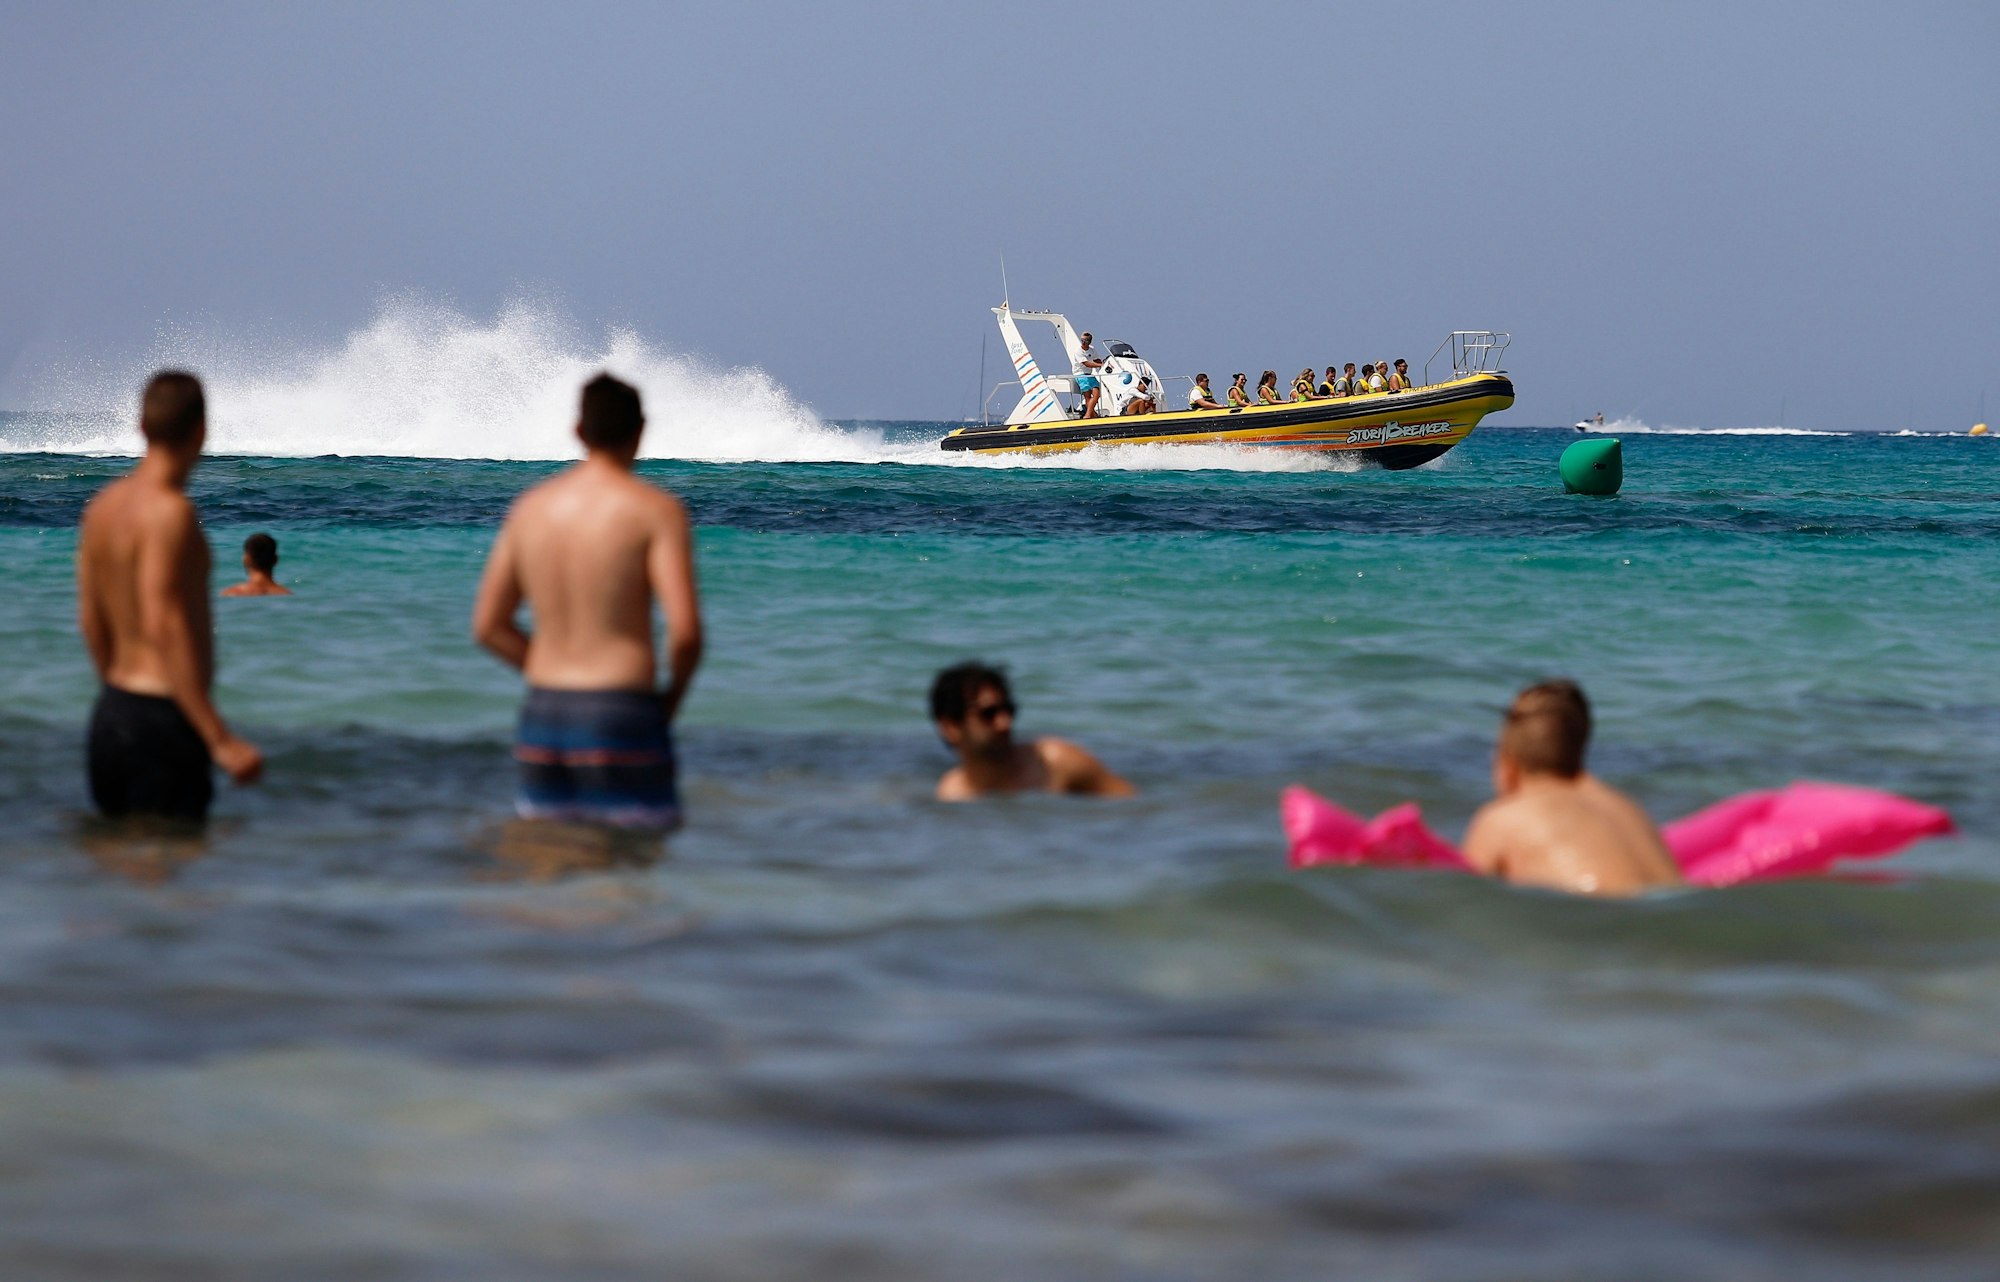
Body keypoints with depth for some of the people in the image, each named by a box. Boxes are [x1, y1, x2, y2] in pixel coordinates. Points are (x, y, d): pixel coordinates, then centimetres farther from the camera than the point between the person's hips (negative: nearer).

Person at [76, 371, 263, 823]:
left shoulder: (104, 504, 10)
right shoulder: (171, 511, -16)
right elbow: (164, 628, -24)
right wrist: (221, 740, -26)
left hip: (111, 712, 9)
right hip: (163, 718, -9)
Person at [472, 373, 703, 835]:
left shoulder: (530, 506, 9)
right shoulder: (655, 509, -7)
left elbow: (488, 627, 13)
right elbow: (686, 629, -15)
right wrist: (672, 698, 3)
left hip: (543, 712, 5)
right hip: (623, 720, -5)